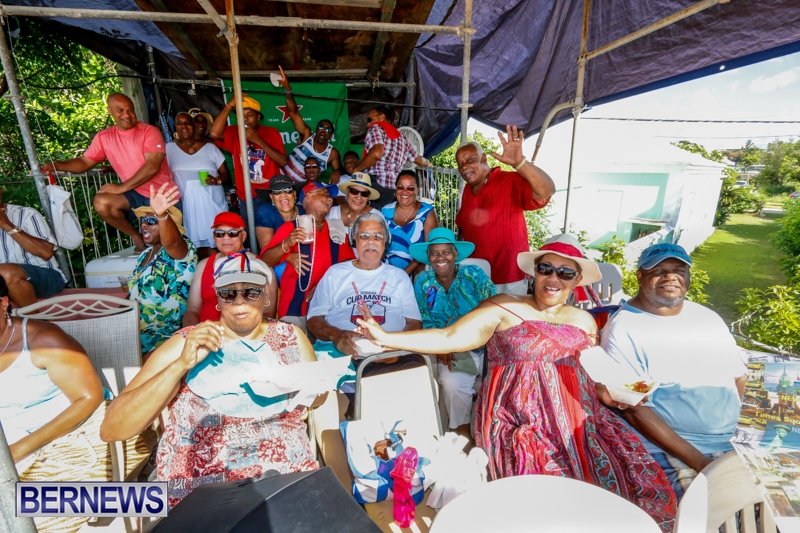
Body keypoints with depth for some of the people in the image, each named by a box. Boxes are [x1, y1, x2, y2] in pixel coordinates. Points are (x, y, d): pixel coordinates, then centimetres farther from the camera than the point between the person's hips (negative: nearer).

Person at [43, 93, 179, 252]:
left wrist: (122, 187, -21)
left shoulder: (150, 131, -10)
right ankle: (136, 236, 2)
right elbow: (85, 162, 10)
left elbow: (153, 166, -20)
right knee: (101, 203, -20)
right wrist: (56, 165, -9)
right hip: (136, 194, 4)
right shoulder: (104, 137, 5)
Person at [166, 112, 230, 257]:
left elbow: (226, 174, 7)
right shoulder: (169, 148, 11)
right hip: (188, 204, 1)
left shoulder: (210, 147, 8)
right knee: (197, 242, 1)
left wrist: (217, 180, -13)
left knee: (215, 242, -4)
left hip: (212, 201, -1)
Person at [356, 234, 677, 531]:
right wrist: (386, 338, -21)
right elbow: (450, 338, -11)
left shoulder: (584, 321, 14)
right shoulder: (504, 308, -3)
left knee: (647, 488, -9)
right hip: (520, 421, -5)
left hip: (577, 419, 6)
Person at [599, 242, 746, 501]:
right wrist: (699, 462, -18)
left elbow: (738, 376, 14)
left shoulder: (708, 318, 9)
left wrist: (742, 433, -1)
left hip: (733, 441, 7)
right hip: (667, 445, -7)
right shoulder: (623, 328, -14)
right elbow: (634, 410, -16)